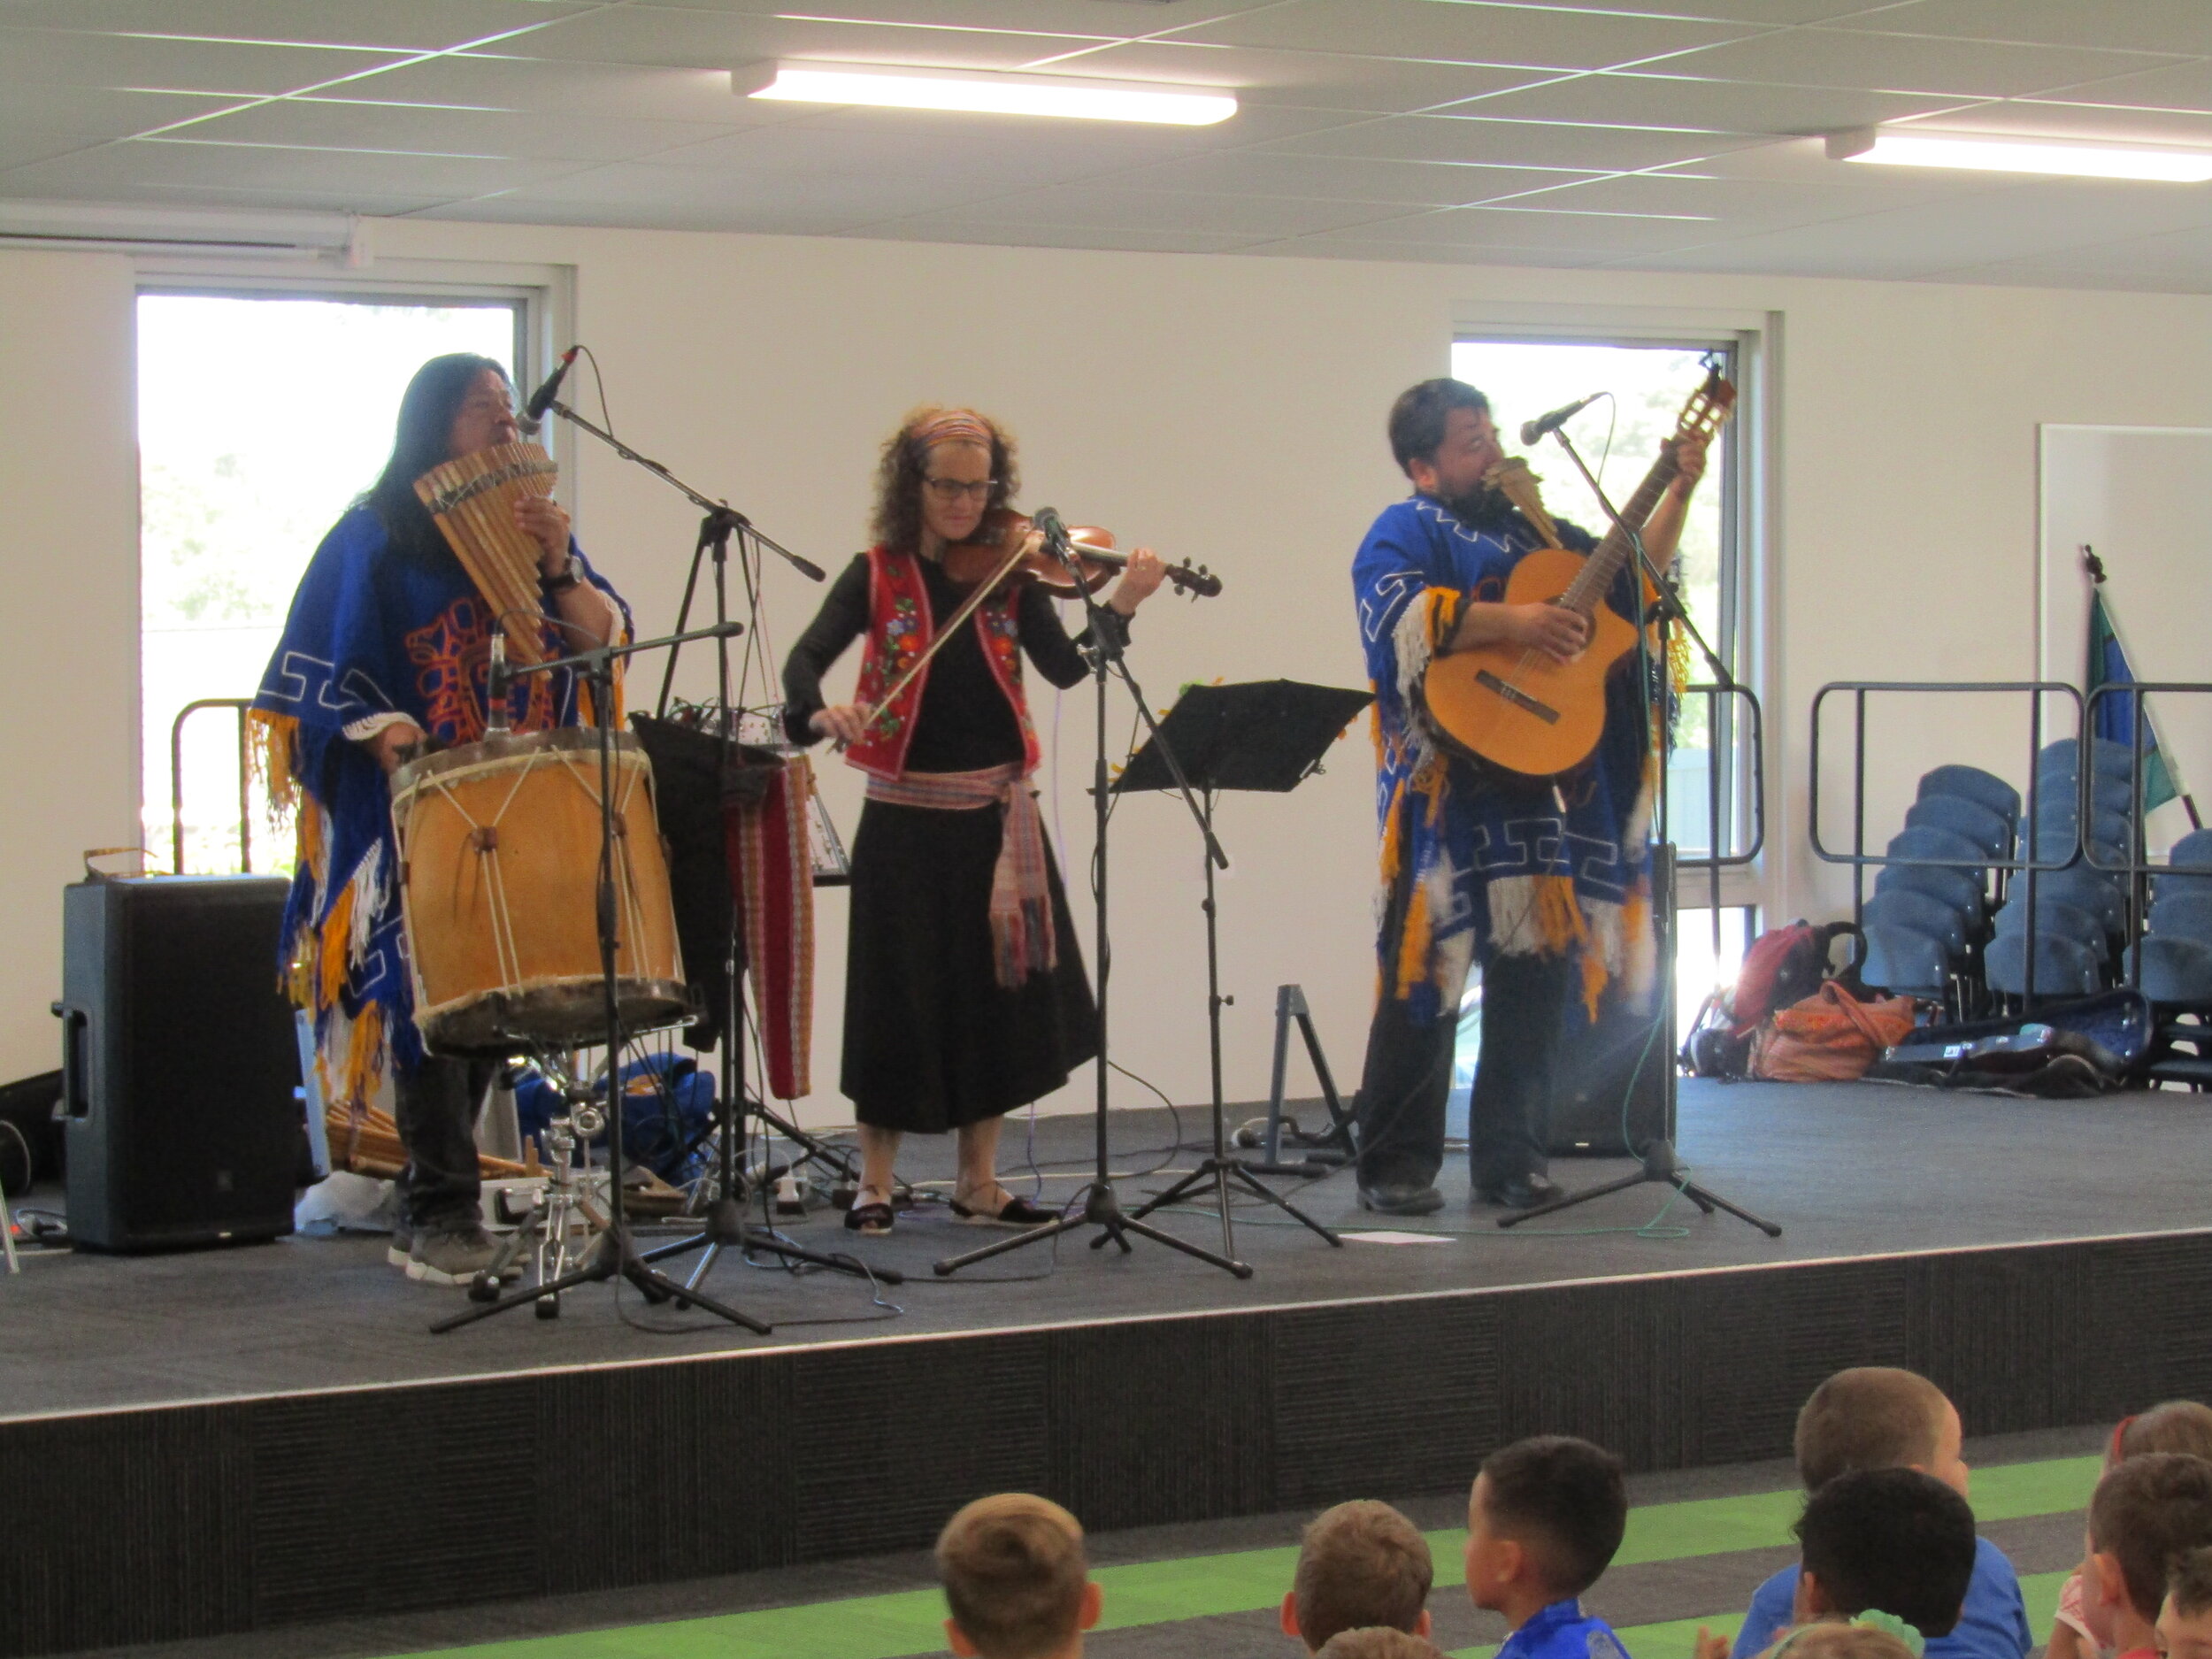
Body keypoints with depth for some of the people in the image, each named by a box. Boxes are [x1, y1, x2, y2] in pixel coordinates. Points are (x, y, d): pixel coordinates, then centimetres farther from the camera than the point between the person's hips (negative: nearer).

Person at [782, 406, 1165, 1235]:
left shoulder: (1009, 574, 5)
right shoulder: (878, 576, 0)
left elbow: (1066, 669, -7)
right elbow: (806, 658, -12)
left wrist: (1121, 607, -23)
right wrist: (820, 713, -34)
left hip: (997, 815, 3)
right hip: (907, 817, -3)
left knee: (1001, 990, 6)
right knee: (900, 996, 1)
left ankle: (978, 1181, 17)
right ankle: (875, 1181, 14)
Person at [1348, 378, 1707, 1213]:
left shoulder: (1532, 532, 22)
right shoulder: (1405, 532, 0)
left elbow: (1633, 577, 28)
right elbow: (1399, 614, -20)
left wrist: (1677, 494, 17)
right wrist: (1515, 622, -24)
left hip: (1536, 786, 7)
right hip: (1447, 790, -6)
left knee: (1538, 970, 4)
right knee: (1427, 969, -7)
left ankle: (1510, 1160, 12)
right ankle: (1395, 1166, 0)